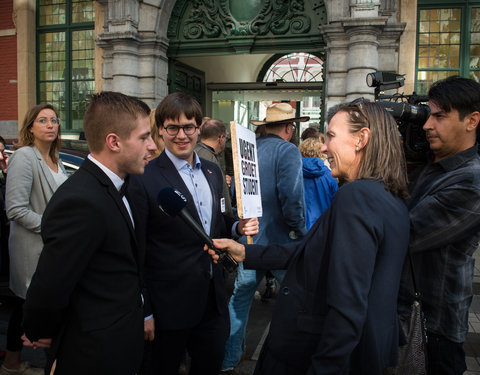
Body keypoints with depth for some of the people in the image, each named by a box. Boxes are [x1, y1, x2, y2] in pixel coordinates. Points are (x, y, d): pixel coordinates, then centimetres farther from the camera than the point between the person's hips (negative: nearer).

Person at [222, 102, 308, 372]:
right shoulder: (288, 151, -11)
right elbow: (292, 198, -22)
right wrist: (300, 232, -8)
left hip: (248, 237, 6)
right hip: (280, 239, -5)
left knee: (240, 297, 14)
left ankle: (230, 357, 25)